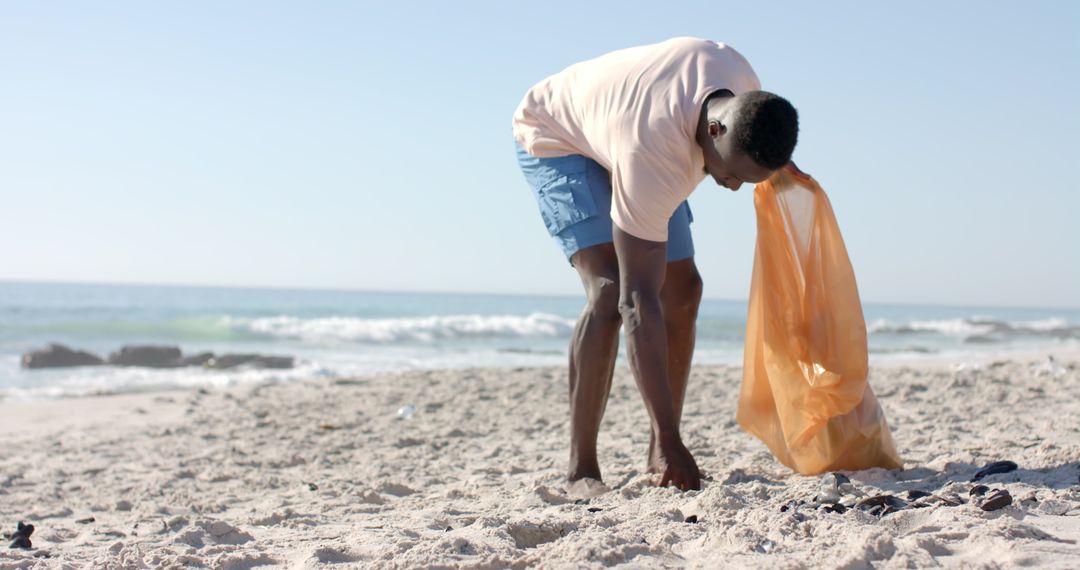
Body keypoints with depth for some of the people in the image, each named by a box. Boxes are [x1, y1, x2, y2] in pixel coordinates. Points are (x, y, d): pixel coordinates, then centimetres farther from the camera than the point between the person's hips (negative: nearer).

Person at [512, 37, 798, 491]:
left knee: (682, 290, 0)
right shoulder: (652, 156, -44)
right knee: (611, 291, -26)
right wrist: (670, 438, -42)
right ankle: (580, 470, -20)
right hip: (557, 140, -7)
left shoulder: (742, 79, -26)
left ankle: (657, 458, 9)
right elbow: (639, 302, -42)